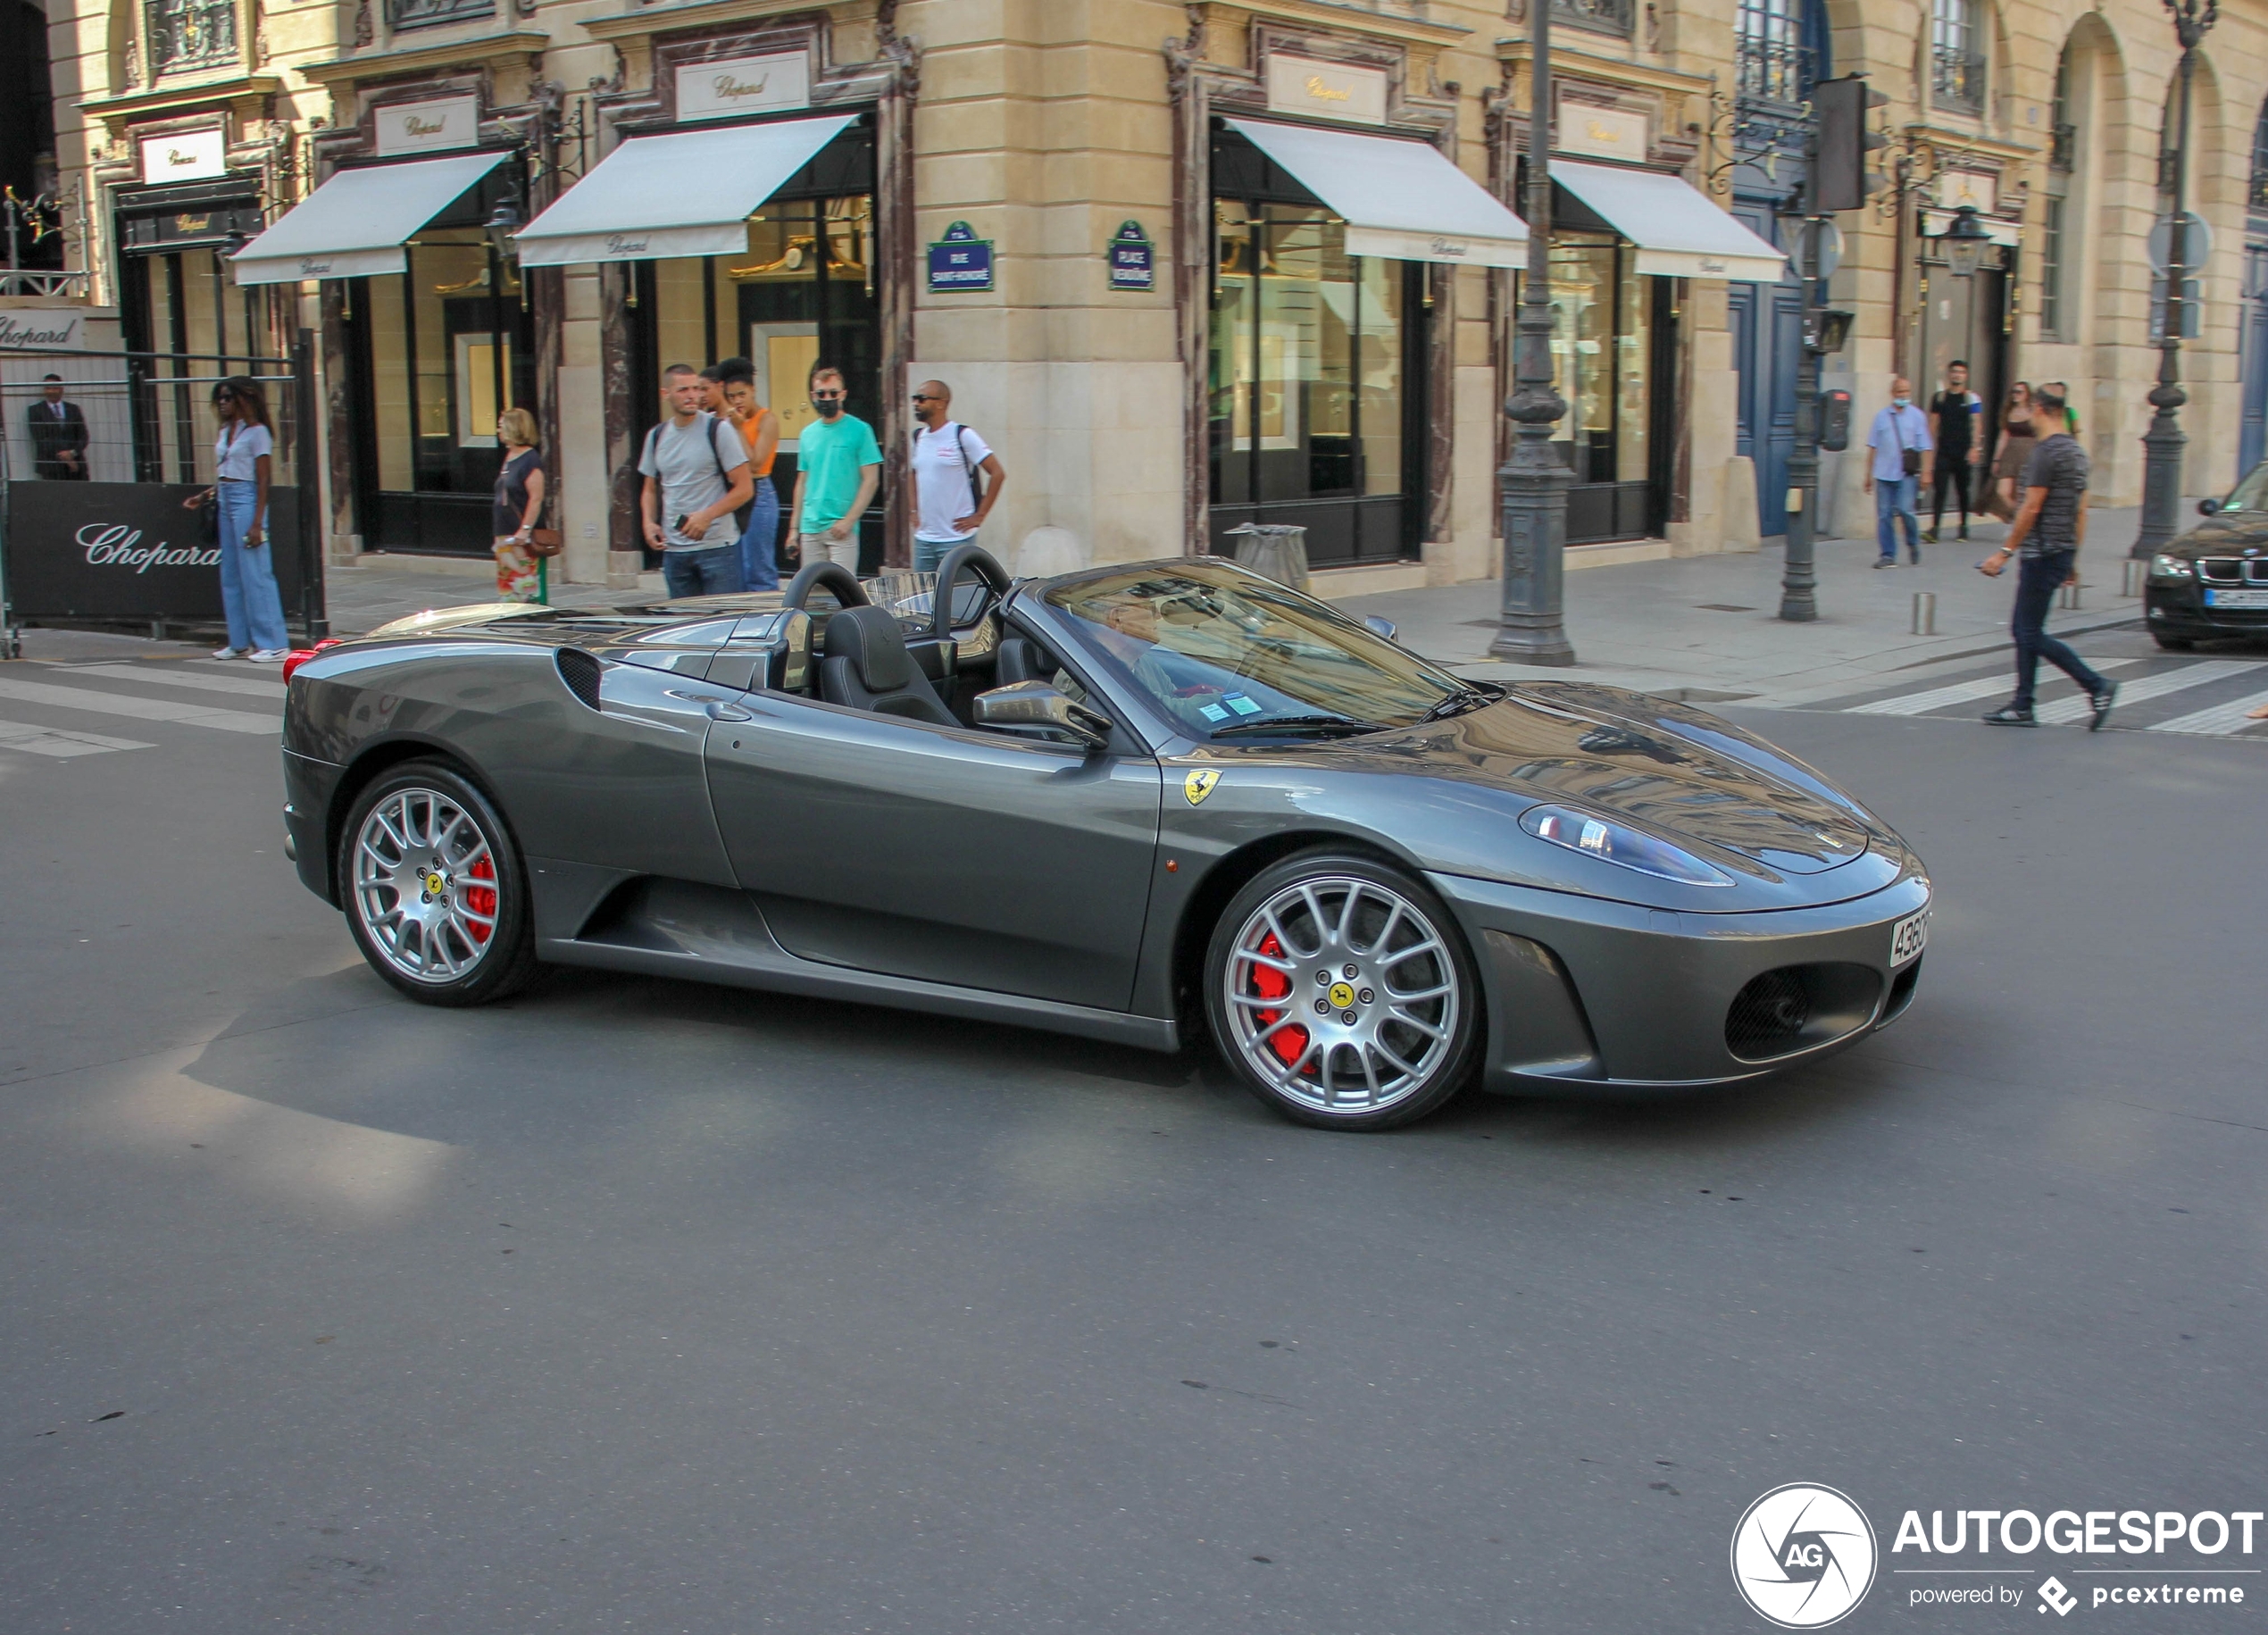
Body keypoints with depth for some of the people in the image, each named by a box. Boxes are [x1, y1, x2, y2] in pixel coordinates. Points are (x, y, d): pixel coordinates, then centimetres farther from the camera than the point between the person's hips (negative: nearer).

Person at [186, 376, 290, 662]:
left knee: (255, 574, -9)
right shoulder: (225, 432, 15)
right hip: (225, 502, 9)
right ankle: (241, 642, 16)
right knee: (231, 576, 10)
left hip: (246, 501, -9)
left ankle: (274, 644, -7)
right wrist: (203, 498, 8)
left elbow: (263, 480, -11)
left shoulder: (257, 432, -8)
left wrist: (257, 523, -16)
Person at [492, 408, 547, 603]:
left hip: (523, 538, -9)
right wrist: (500, 536, 20)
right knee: (506, 585, 10)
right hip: (505, 535, 9)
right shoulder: (509, 457, 15)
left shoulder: (530, 460, -13)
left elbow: (536, 498, -19)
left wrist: (525, 529, -24)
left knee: (525, 587, -8)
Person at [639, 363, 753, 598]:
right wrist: (649, 522, 1)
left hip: (717, 546, -5)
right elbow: (650, 489, 21)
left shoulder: (719, 430, -5)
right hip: (673, 550, 5)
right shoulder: (656, 436, 10)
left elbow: (744, 488, -7)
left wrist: (706, 516, -18)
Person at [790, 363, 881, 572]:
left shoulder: (859, 430, -2)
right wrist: (795, 527, 14)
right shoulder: (808, 434, 13)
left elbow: (871, 480, -5)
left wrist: (849, 520, -12)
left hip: (842, 529, -5)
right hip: (810, 528, 5)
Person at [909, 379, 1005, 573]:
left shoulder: (962, 436, -8)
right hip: (923, 538, 6)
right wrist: (914, 511, 15)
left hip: (956, 538, -6)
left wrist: (979, 516, -11)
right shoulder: (918, 437, 12)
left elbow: (998, 473, -10)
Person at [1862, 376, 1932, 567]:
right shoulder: (1882, 417, 9)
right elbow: (1873, 446, 12)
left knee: (1905, 510, -12)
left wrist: (1925, 472, -4)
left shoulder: (1917, 416, 5)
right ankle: (1887, 555, 9)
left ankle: (1913, 543, 15)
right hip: (1884, 473, 2)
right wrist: (1869, 474, 11)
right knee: (1884, 515, 2)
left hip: (1907, 474, -2)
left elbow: (1925, 447, 4)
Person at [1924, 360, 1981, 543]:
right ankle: (1935, 528, -16)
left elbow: (1975, 425, -3)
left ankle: (1964, 527, 20)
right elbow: (1933, 425, 11)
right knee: (1939, 489, -10)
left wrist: (1975, 448, -14)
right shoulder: (1939, 398, 9)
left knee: (1963, 490, 8)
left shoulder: (1971, 399, 2)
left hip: (1964, 453, -1)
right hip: (1944, 452, 1)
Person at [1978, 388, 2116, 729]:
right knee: (2023, 629, 13)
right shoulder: (2077, 451, 13)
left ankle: (2097, 687, -9)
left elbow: (2031, 509, -18)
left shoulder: (2047, 451, -15)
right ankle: (2022, 707, 14)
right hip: (2062, 553, 10)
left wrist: (2005, 552, -13)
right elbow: (2081, 511, 16)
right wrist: (2073, 558, 21)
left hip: (2042, 554, -10)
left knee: (2032, 633, -6)